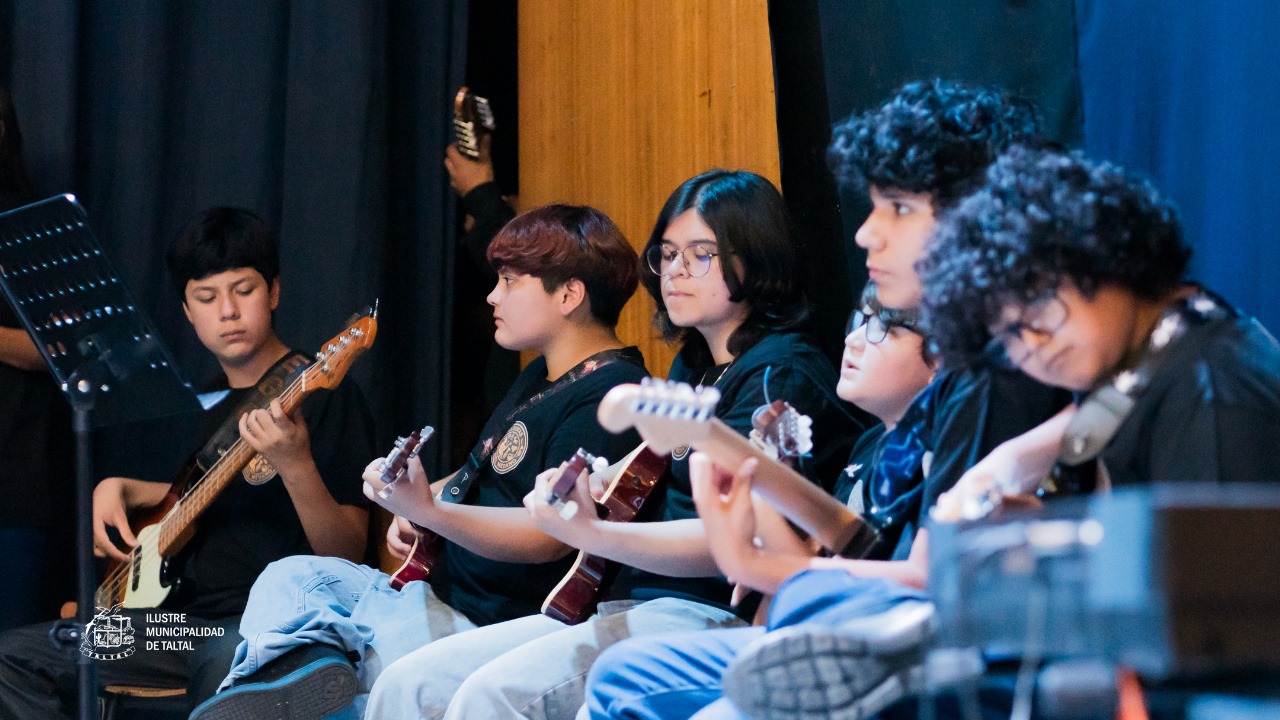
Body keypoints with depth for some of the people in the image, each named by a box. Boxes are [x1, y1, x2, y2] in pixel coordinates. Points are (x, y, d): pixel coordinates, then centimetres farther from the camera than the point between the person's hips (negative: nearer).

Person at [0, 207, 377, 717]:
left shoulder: (324, 394, -6)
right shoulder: (207, 400, 18)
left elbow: (347, 555, -13)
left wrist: (296, 466, -30)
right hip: (185, 614, 8)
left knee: (223, 661, -43)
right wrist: (119, 490, 16)